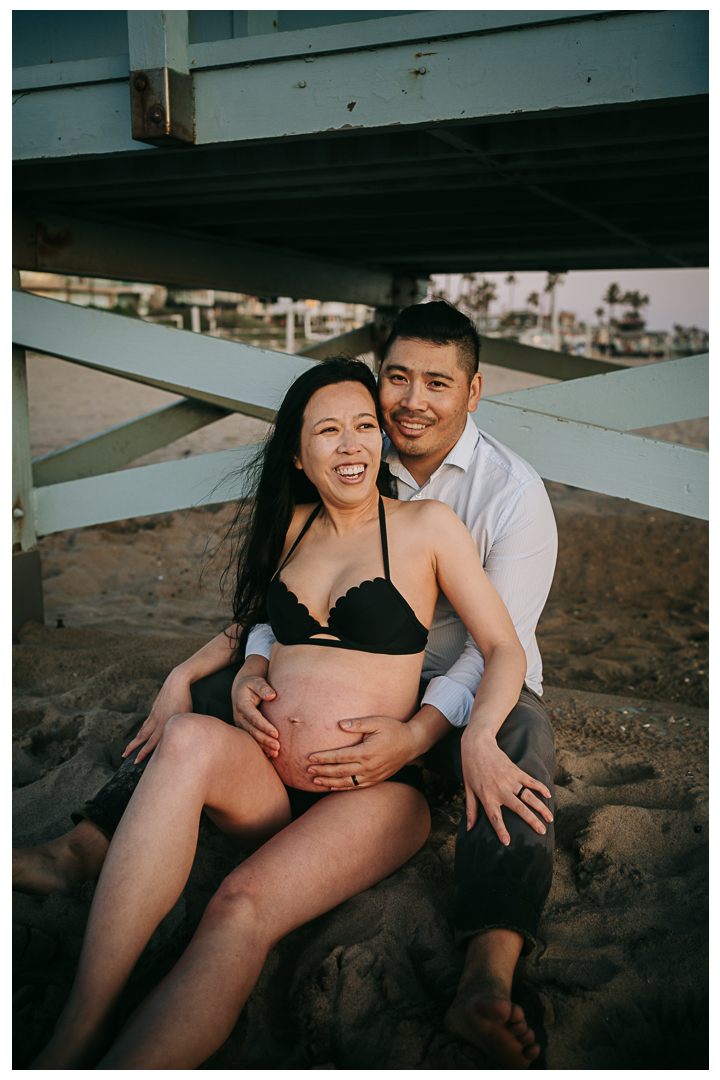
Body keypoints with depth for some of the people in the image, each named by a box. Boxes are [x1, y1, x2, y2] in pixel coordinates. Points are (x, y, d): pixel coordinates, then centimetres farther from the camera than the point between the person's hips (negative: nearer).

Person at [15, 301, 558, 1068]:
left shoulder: (514, 492, -15)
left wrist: (414, 735, -35)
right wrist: (256, 667, -21)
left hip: (467, 688, -4)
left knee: (518, 738, -39)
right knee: (202, 689, -9)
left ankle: (488, 983, -52)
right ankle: (83, 849, -15)